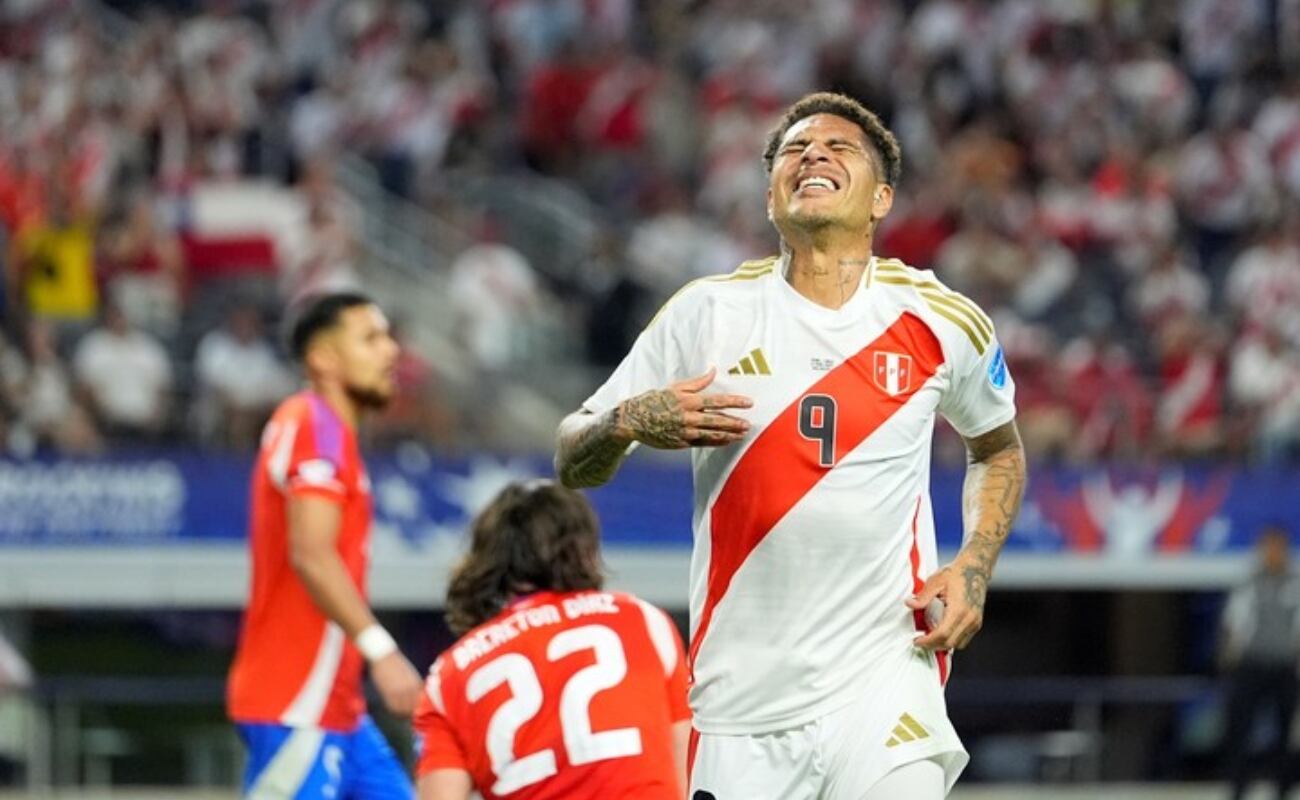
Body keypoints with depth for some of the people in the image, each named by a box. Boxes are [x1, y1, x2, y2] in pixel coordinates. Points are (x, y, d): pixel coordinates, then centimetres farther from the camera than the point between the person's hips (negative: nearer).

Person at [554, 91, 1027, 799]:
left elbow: (998, 447, 23)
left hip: (884, 680, -1)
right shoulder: (708, 313, 1)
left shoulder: (942, 323, 3)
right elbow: (572, 464, 7)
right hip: (740, 698, 1)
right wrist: (631, 422, -16)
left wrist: (974, 566, 5)